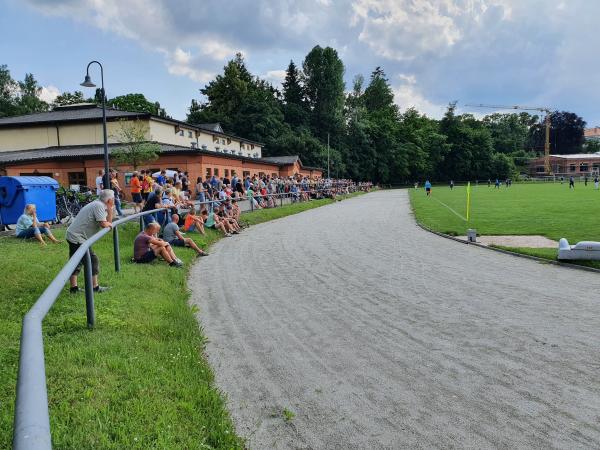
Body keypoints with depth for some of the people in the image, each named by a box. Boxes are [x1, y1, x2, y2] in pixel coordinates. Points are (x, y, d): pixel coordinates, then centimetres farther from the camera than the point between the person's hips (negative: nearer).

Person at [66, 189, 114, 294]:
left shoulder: (99, 205, 14)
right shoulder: (99, 206, -16)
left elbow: (108, 222, 10)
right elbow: (103, 224, -23)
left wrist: (110, 209, 2)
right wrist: (109, 224, -2)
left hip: (72, 235, 10)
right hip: (78, 238, -10)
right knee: (92, 260, -4)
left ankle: (73, 287, 18)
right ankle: (95, 287, 2)